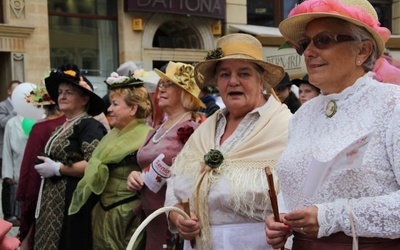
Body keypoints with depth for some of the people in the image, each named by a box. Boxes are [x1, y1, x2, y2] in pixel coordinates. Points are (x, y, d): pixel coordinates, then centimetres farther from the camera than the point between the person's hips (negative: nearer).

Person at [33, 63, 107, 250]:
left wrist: (57, 168, -17)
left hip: (74, 202, -9)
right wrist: (45, 168, 11)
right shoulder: (61, 128, 17)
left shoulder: (89, 126, -12)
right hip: (53, 202, 9)